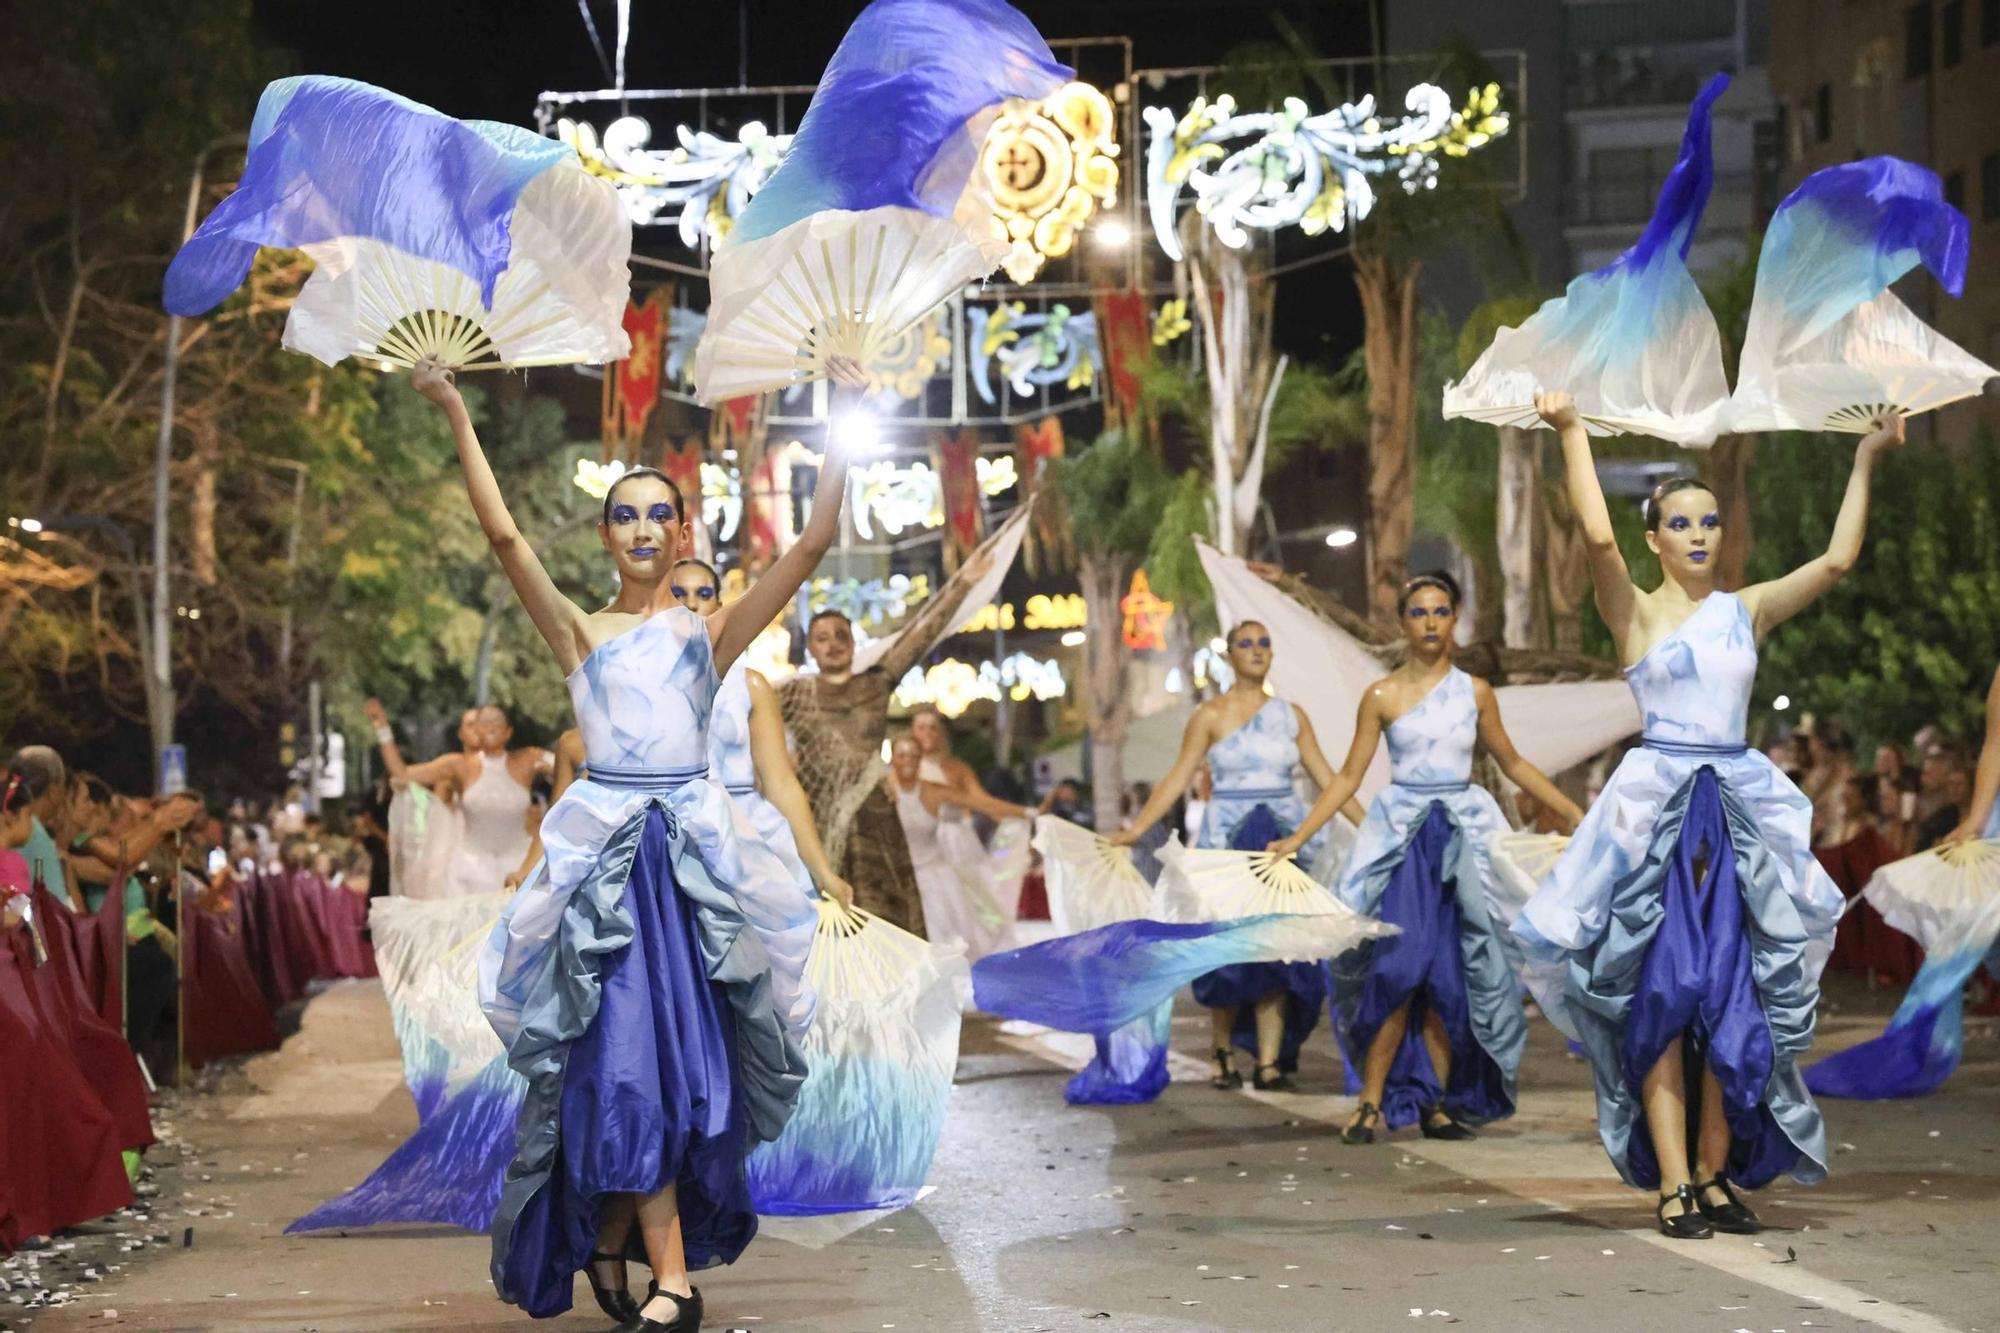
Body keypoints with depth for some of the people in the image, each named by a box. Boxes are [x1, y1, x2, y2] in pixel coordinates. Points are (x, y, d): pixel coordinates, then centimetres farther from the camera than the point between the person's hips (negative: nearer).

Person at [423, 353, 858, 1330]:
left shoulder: (711, 633, 10)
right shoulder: (580, 632, 8)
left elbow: (812, 545, 2)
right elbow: (504, 538, -4)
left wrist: (843, 423, -3)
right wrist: (458, 421, -9)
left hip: (693, 852, 2)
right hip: (604, 853, -2)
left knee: (679, 1054, 2)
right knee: (627, 1051, -10)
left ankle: (607, 1240, 21)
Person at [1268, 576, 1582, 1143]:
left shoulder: (1475, 692, 7)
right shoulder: (1383, 696, 1)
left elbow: (1513, 764, 16)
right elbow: (1349, 776, 4)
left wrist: (1573, 813, 15)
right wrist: (1297, 838, -1)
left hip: (1464, 837, 2)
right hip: (1401, 837, -2)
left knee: (1449, 975, -1)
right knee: (1396, 967, -11)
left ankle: (1437, 1101, 6)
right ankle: (1373, 1101, -5)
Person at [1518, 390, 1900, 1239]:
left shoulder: (1746, 610, 12)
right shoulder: (1636, 612, 2)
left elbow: (1836, 561, 7)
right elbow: (1597, 535, -14)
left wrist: (1866, 461, 8)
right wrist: (1571, 432, -15)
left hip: (1739, 814, 4)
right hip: (1655, 810, -4)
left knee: (1735, 999, 3)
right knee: (1663, 996, -6)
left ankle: (1719, 1175, 10)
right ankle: (1672, 1185, -6)